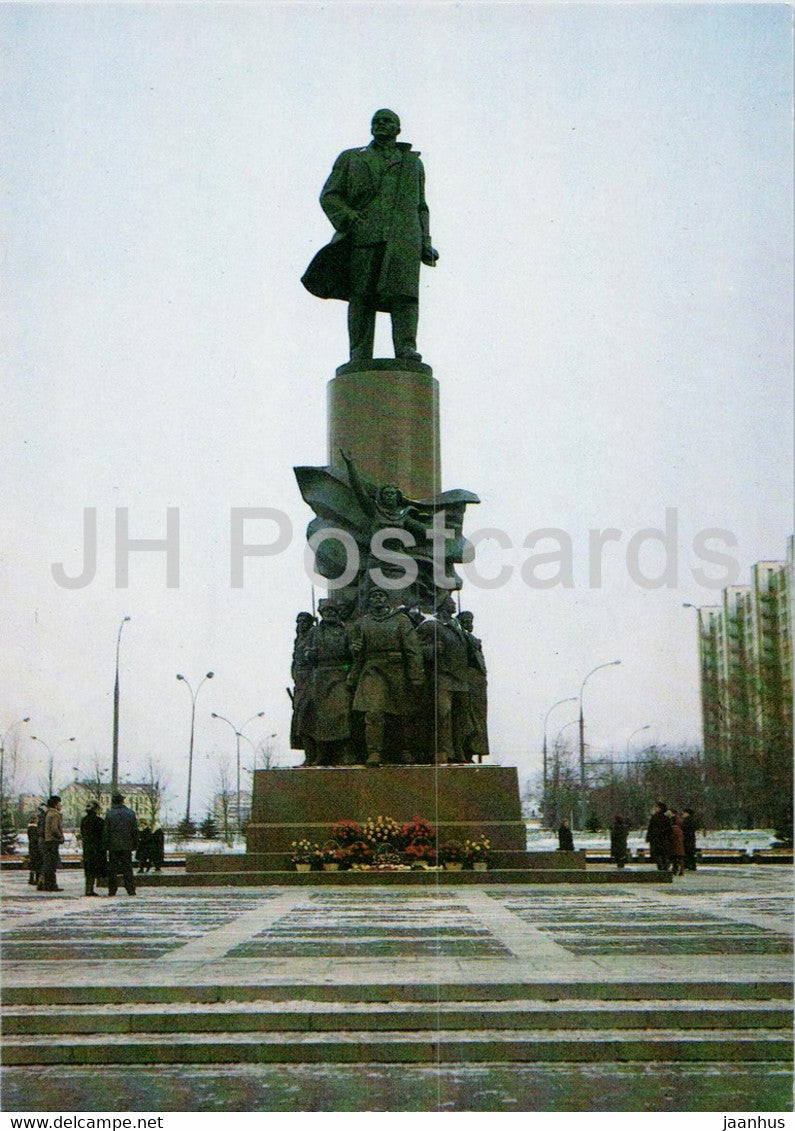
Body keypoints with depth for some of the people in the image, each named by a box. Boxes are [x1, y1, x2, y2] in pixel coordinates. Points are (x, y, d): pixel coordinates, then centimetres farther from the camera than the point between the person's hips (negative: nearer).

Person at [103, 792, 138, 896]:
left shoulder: (109, 814, -5)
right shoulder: (131, 813, 3)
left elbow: (106, 831, -5)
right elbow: (135, 830, 5)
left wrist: (105, 845, 1)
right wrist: (135, 845, 12)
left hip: (113, 845, -2)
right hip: (127, 845, 2)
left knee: (112, 868, 5)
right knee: (127, 868, 6)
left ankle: (112, 890, 4)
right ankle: (131, 890, 2)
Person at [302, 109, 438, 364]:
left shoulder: (413, 163, 28)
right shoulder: (350, 159, 22)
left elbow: (421, 207, 27)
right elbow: (329, 197, 11)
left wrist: (425, 244, 12)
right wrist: (351, 222, -8)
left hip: (403, 237, 1)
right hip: (362, 237, -1)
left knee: (404, 290, -18)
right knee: (362, 297, -9)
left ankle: (407, 349, -30)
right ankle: (360, 359, -13)